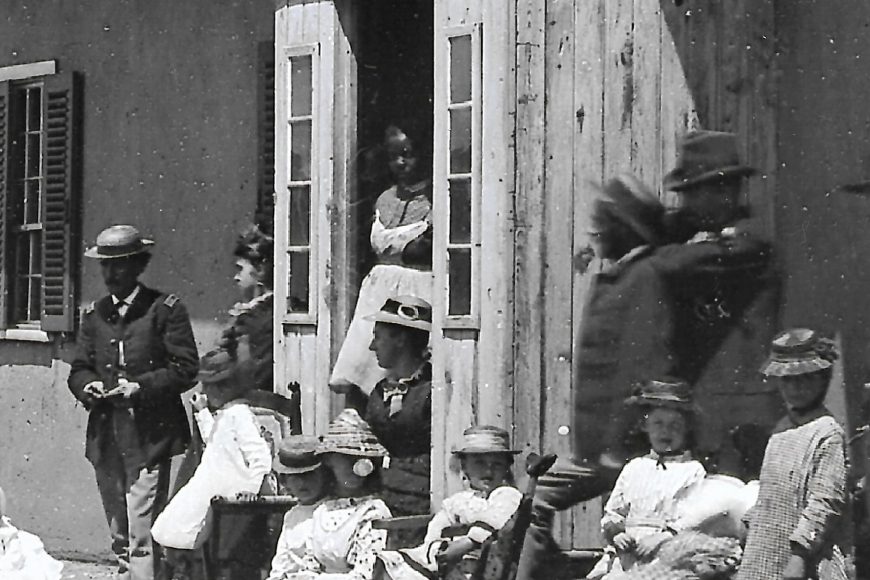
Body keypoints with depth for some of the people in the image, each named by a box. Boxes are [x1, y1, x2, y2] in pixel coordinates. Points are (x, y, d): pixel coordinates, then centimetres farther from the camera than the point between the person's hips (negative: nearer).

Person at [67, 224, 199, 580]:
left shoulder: (165, 310, -1)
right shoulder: (94, 315, 15)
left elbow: (185, 369, -6)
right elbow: (79, 369, 17)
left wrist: (141, 387, -17)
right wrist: (88, 386, -6)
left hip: (149, 437, -6)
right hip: (105, 437, 6)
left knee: (141, 534, -13)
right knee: (119, 534, 12)